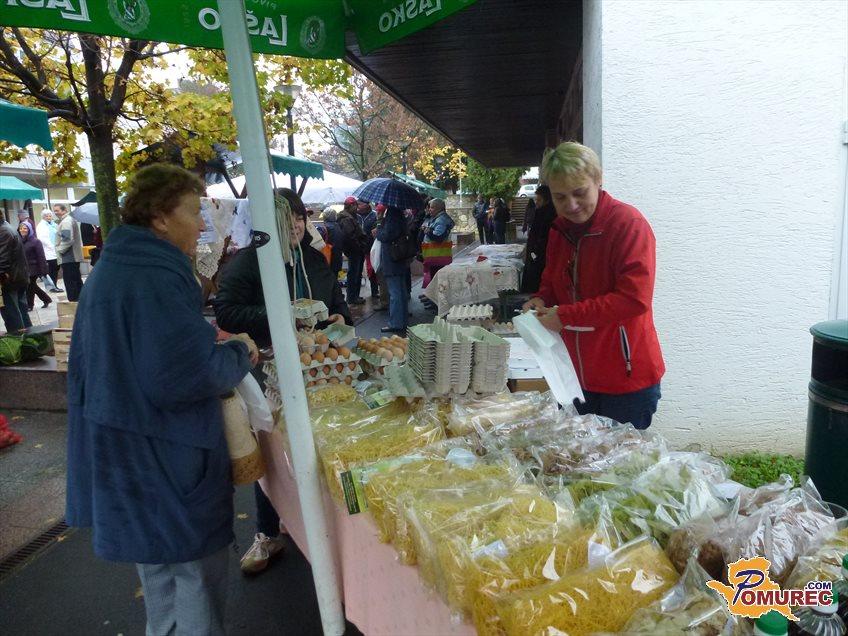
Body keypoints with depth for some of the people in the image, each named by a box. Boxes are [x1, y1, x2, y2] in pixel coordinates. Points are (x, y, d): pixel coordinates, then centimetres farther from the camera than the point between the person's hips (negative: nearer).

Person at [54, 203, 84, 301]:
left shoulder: (66, 221, -13)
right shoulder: (70, 220, 19)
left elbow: (67, 239, -23)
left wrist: (60, 250, -13)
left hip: (68, 258, -10)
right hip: (75, 257, 10)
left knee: (70, 282, -7)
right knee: (77, 281, 14)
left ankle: (73, 300, -5)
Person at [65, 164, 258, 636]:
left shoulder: (111, 269, 10)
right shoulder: (157, 279, -23)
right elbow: (188, 376, -30)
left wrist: (214, 346, 10)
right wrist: (239, 353, -12)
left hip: (127, 459, 11)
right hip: (168, 467, -10)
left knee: (160, 570, 26)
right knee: (198, 579, 7)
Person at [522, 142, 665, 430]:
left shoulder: (628, 224, -16)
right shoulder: (560, 228, 6)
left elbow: (634, 298, -24)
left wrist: (565, 316, -22)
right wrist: (542, 300, -1)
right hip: (577, 375, 7)